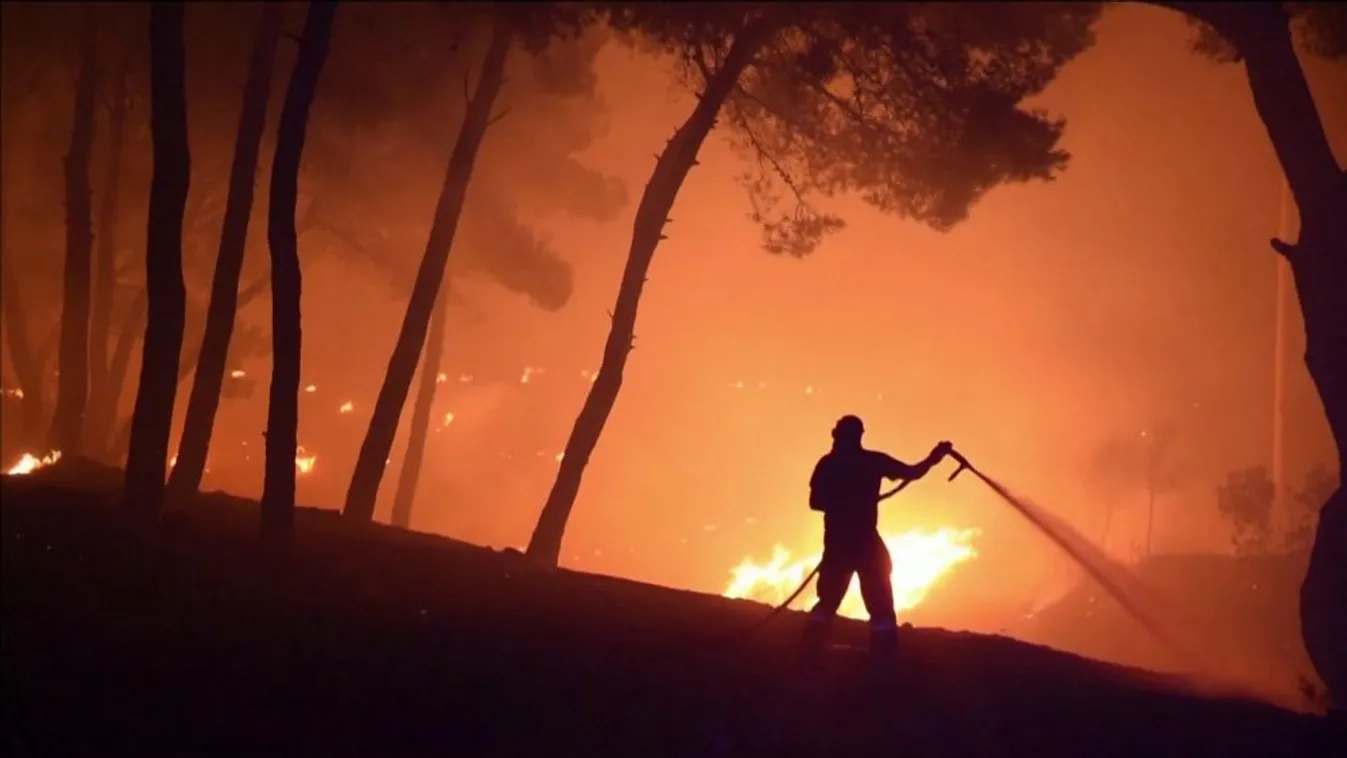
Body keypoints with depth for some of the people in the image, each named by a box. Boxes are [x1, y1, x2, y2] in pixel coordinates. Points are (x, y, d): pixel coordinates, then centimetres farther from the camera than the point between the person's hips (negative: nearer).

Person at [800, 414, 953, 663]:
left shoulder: (827, 464, 6)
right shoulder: (872, 460, -1)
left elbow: (816, 501, 7)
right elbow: (913, 473, 0)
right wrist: (935, 456, 13)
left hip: (836, 541, 3)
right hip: (865, 541, -3)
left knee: (828, 601, 14)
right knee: (880, 606, 1)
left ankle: (810, 656, 3)